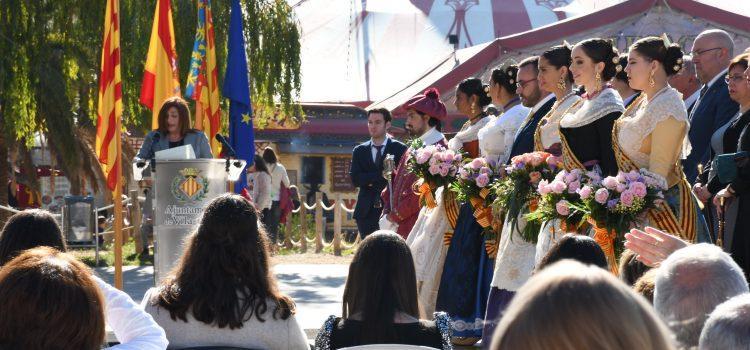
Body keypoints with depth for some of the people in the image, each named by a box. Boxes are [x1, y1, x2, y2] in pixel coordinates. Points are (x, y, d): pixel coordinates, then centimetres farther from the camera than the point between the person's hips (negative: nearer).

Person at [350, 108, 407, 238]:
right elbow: (355, 179, -1)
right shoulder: (359, 151, 11)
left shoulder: (399, 149, 1)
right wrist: (381, 175, -13)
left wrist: (372, 181, -10)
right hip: (367, 212, 3)